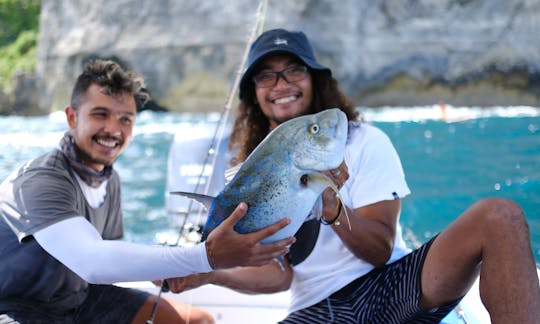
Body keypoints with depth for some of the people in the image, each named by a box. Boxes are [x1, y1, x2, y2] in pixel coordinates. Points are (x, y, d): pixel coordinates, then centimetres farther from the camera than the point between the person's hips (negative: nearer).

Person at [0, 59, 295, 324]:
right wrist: (207, 256, -43)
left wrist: (160, 270, -11)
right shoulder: (41, 181, -24)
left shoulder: (109, 179, 3)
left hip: (80, 298, 9)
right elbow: (92, 262, -38)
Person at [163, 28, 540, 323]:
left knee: (499, 215, -26)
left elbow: (380, 251, -5)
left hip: (390, 283, -1)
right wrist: (211, 273, -10)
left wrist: (332, 208, -25)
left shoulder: (364, 142, 2)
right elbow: (278, 275, 7)